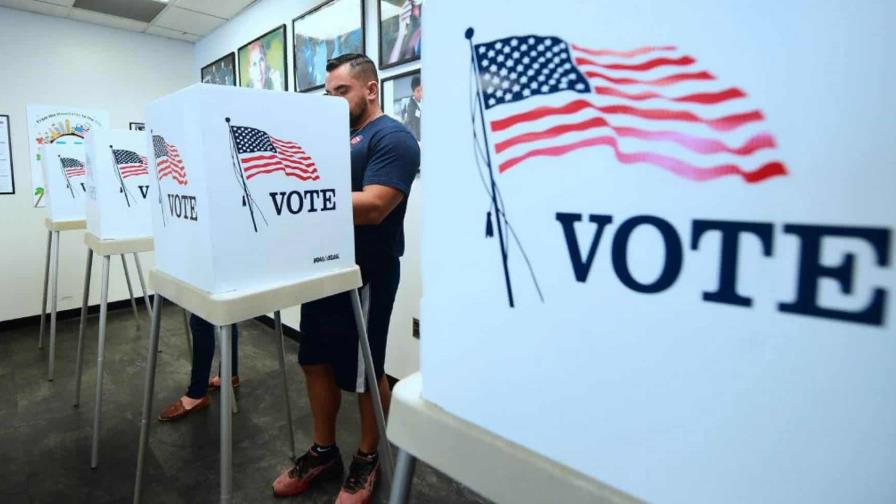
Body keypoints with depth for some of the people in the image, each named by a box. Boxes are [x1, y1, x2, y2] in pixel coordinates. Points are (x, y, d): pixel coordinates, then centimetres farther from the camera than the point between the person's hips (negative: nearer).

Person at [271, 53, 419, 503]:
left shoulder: (392, 138, -10)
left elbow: (372, 207, -24)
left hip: (366, 274, -8)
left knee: (364, 372, 6)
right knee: (316, 361, 16)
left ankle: (367, 459, 29)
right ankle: (323, 452, 35)